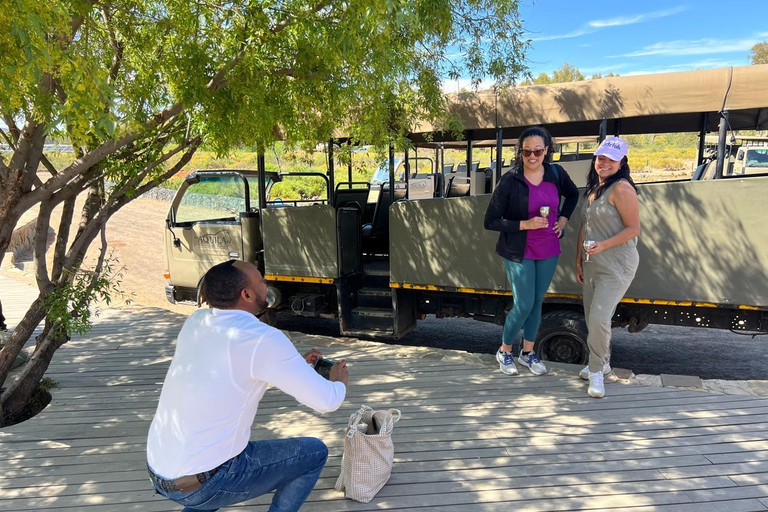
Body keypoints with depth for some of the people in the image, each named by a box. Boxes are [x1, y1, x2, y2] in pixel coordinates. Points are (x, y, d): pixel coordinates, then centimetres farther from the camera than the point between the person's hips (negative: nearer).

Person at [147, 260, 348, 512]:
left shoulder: (196, 321, 0)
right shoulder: (263, 339, -21)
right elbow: (326, 402, -16)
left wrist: (294, 362, 17)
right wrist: (339, 382, 7)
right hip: (203, 483, -7)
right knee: (314, 453, 7)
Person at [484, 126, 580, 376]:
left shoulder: (556, 174, -3)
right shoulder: (509, 181, -16)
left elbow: (573, 195, 19)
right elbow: (490, 221, -13)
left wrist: (563, 219, 4)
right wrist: (524, 224, -22)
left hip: (549, 252, 5)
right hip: (519, 254, -4)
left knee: (537, 302, 14)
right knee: (523, 306, -2)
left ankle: (528, 353, 31)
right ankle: (504, 351, 22)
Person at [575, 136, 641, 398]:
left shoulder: (621, 188, -14)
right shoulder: (592, 189, 12)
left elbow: (633, 228, -15)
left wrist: (603, 245, -25)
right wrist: (579, 261, 15)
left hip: (617, 266, -8)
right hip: (593, 266, 8)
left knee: (599, 318, -12)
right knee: (592, 318, 14)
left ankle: (596, 372, 6)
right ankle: (601, 364, 33)